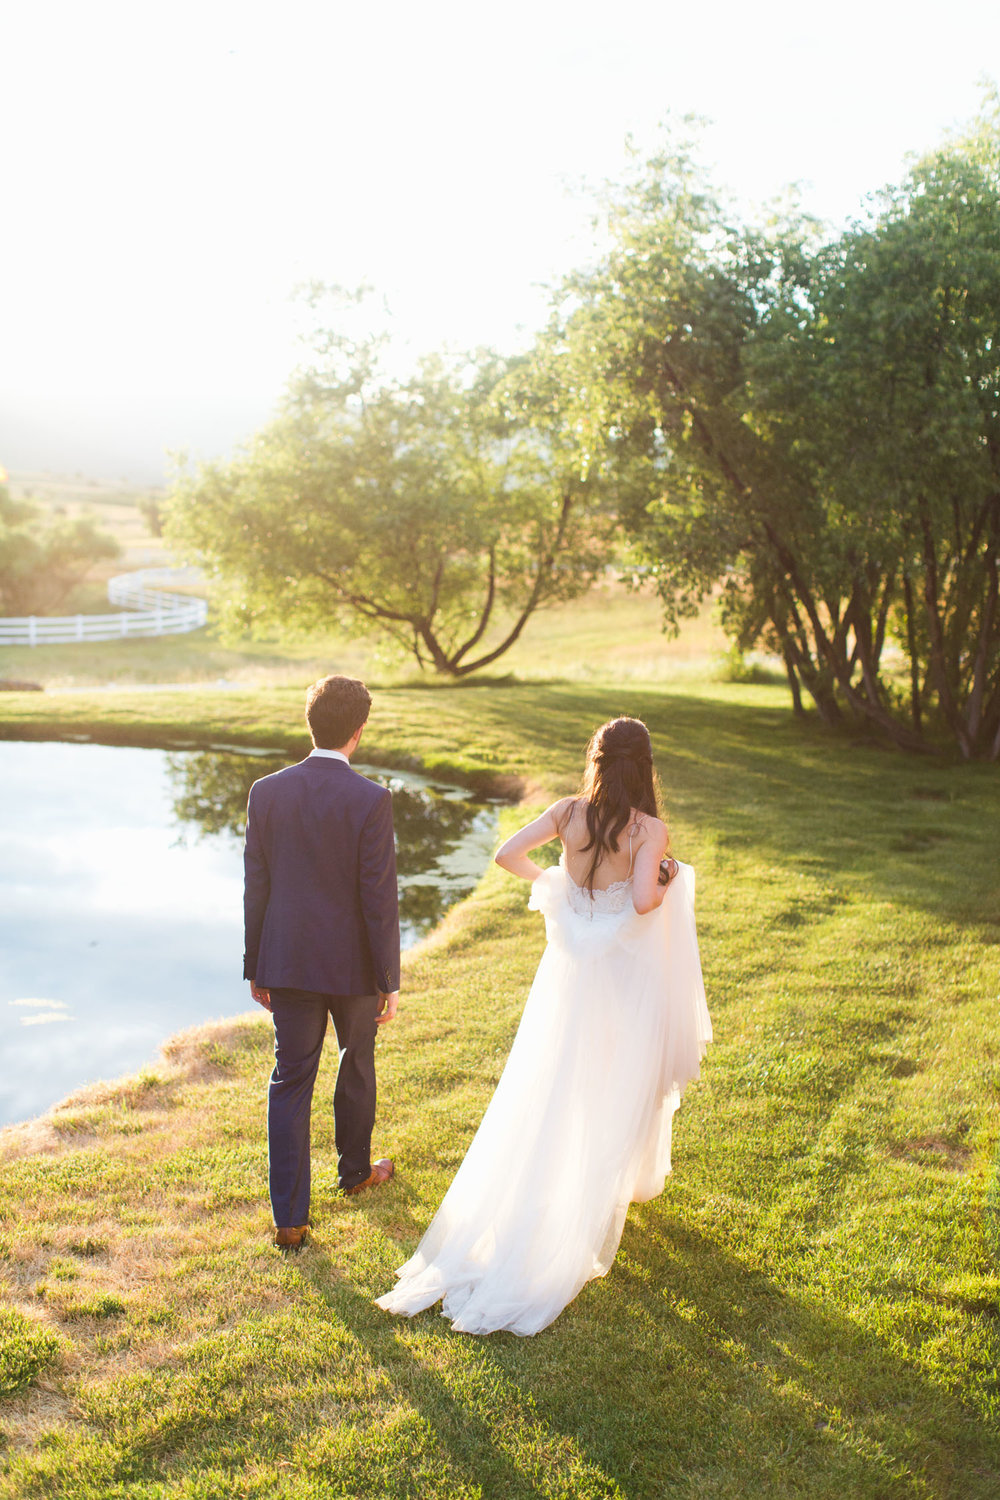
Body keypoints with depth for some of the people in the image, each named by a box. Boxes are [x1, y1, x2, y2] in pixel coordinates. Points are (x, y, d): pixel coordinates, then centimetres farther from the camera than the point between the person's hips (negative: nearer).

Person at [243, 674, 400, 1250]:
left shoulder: (267, 792, -6)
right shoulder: (371, 800, -17)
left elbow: (256, 886, 0)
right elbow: (379, 897, -15)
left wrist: (256, 966, 10)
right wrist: (389, 981, -6)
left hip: (287, 962, 2)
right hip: (352, 962, -2)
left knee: (291, 1081, 9)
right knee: (358, 1062, 22)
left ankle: (290, 1218, 8)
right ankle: (356, 1168, 43)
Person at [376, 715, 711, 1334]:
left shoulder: (568, 812, -6)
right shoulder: (650, 830, -17)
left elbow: (507, 853, -7)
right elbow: (643, 901, -26)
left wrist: (547, 881, 11)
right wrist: (669, 881, -5)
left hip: (570, 968, 4)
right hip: (625, 974, -3)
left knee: (550, 1091, 16)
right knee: (614, 1094, 15)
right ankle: (593, 1205, 27)